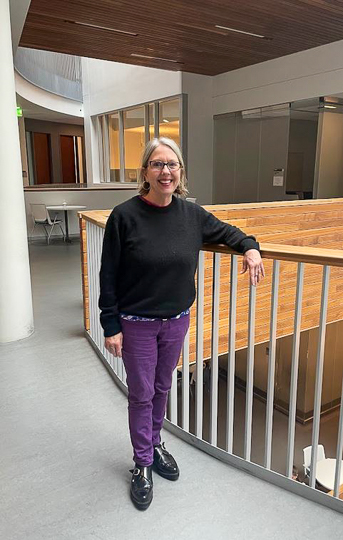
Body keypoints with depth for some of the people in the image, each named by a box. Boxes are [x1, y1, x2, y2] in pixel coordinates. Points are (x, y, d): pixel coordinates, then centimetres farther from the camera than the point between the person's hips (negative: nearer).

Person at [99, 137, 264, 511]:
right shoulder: (124, 216, -15)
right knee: (141, 394, 10)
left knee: (162, 388, 20)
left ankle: (154, 444, 45)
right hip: (136, 324, -4)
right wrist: (111, 327, -11)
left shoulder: (191, 214, -4)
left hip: (176, 321, 4)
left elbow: (224, 231, 16)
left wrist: (249, 247, -3)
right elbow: (108, 277, -11)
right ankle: (142, 463, 33)